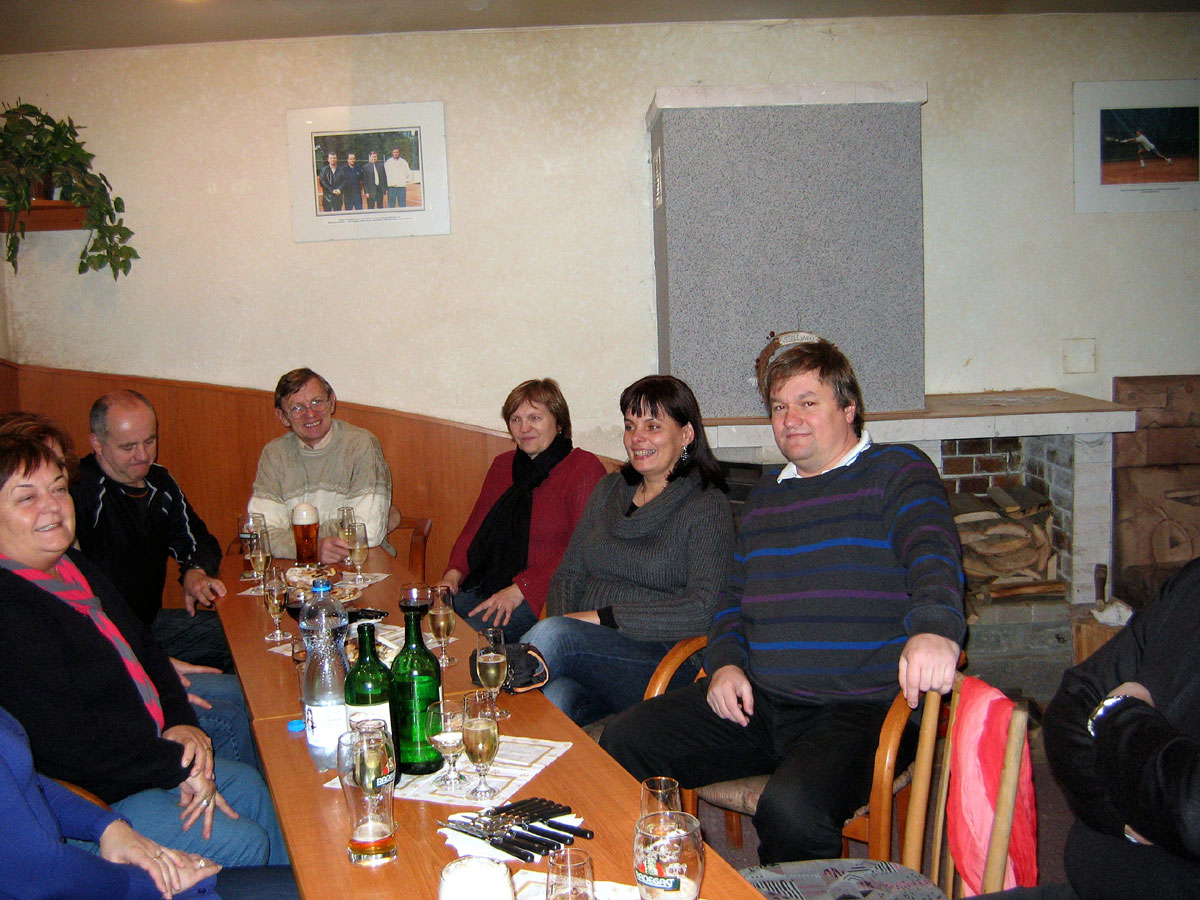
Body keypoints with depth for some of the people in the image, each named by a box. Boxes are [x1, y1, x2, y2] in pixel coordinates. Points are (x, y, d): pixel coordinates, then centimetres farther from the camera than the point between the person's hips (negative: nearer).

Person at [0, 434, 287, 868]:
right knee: (242, 845, -10)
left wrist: (180, 723, -1)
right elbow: (63, 745, -27)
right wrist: (178, 767, -18)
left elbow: (143, 649, 15)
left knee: (250, 786, 15)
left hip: (139, 754, 10)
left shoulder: (74, 568, 6)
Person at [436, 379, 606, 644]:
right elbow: (473, 530, 20)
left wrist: (520, 588, -18)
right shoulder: (502, 465, 18)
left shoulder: (584, 468, -6)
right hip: (485, 586, 6)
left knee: (477, 630, -29)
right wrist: (453, 574, -1)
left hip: (543, 597, -6)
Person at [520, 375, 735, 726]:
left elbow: (703, 611, -14)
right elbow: (567, 575, 17)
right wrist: (563, 620, -6)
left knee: (554, 634, -32)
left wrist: (602, 617, -16)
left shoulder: (707, 506, -2)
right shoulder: (609, 489, 18)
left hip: (667, 664, -4)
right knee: (552, 700, -33)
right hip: (588, 650, 4)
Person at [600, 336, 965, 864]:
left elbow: (934, 554, -16)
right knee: (622, 743, -7)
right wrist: (725, 661, 5)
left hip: (859, 708, -6)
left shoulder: (898, 471, 2)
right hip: (756, 700, 6)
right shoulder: (765, 496, 21)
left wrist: (934, 627, -37)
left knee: (793, 806, -33)